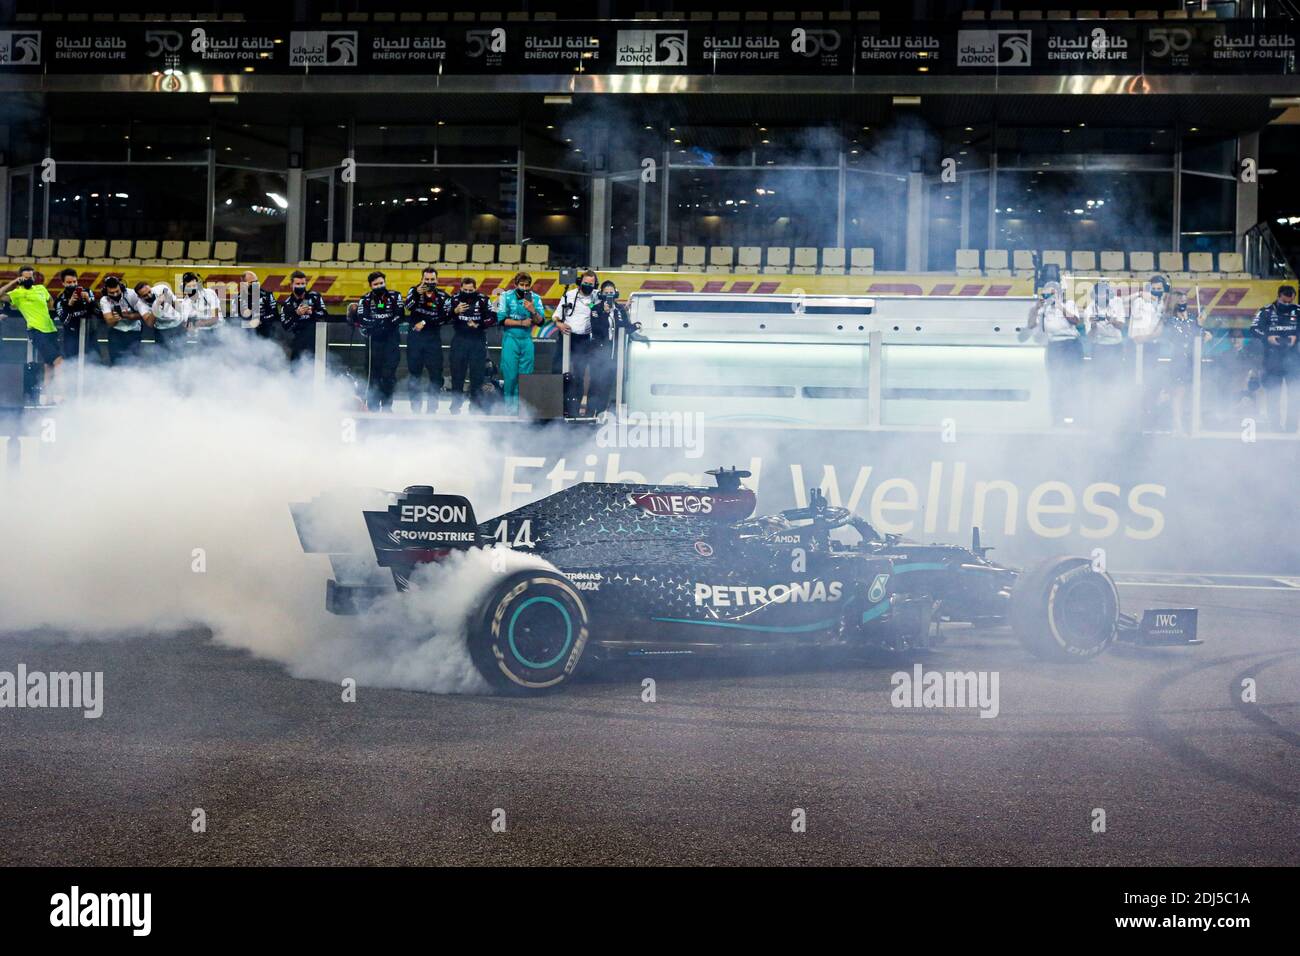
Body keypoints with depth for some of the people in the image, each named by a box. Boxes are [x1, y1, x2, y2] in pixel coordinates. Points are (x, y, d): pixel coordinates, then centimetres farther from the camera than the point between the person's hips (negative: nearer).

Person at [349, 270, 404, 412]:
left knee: (389, 373, -4)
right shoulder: (366, 299, 5)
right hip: (373, 340, 0)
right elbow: (361, 319, -8)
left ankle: (386, 406, 4)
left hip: (392, 338, 0)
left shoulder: (394, 296, 5)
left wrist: (384, 321, -13)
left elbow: (400, 315, -4)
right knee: (373, 373, -1)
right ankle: (372, 407, 5)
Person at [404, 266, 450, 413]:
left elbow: (443, 317, -7)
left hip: (433, 338, 0)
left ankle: (432, 407, 6)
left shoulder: (443, 296, 2)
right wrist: (417, 294, -33)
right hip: (414, 336, 0)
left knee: (436, 373, -2)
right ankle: (415, 408, 10)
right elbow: (408, 306, -17)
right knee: (414, 372, 4)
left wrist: (425, 323, -11)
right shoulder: (415, 291, 3)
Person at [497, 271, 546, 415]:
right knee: (510, 374, -7)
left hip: (527, 340, 3)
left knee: (526, 375, 3)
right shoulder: (507, 296, -3)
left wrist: (532, 311, -21)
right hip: (510, 339, -3)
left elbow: (540, 321, -3)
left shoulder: (535, 298, 2)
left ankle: (522, 406, 10)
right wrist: (521, 323, -11)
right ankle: (509, 406, 2)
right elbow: (502, 319, -8)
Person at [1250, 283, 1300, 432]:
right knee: (1272, 392, 2)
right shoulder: (1266, 311, -1)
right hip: (1272, 357, 0)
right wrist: (1267, 337, -17)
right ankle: (1275, 426, 10)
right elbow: (1253, 329, -3)